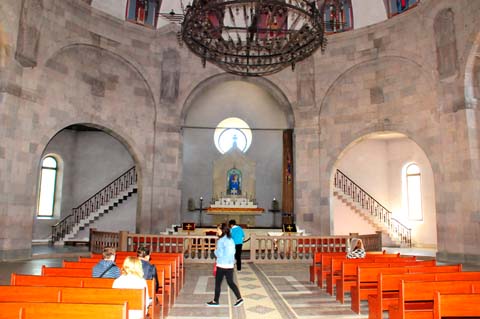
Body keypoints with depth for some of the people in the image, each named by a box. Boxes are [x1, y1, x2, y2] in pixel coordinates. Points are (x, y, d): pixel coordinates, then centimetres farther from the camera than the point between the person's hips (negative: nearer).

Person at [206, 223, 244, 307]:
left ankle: (216, 301, 16)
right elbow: (233, 252, 14)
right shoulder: (231, 240, 9)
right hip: (230, 265, 7)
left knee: (218, 283, 6)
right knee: (230, 282, 11)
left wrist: (215, 251, 1)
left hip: (222, 265, -7)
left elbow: (219, 254, -17)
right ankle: (239, 298, 4)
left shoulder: (221, 240, -15)